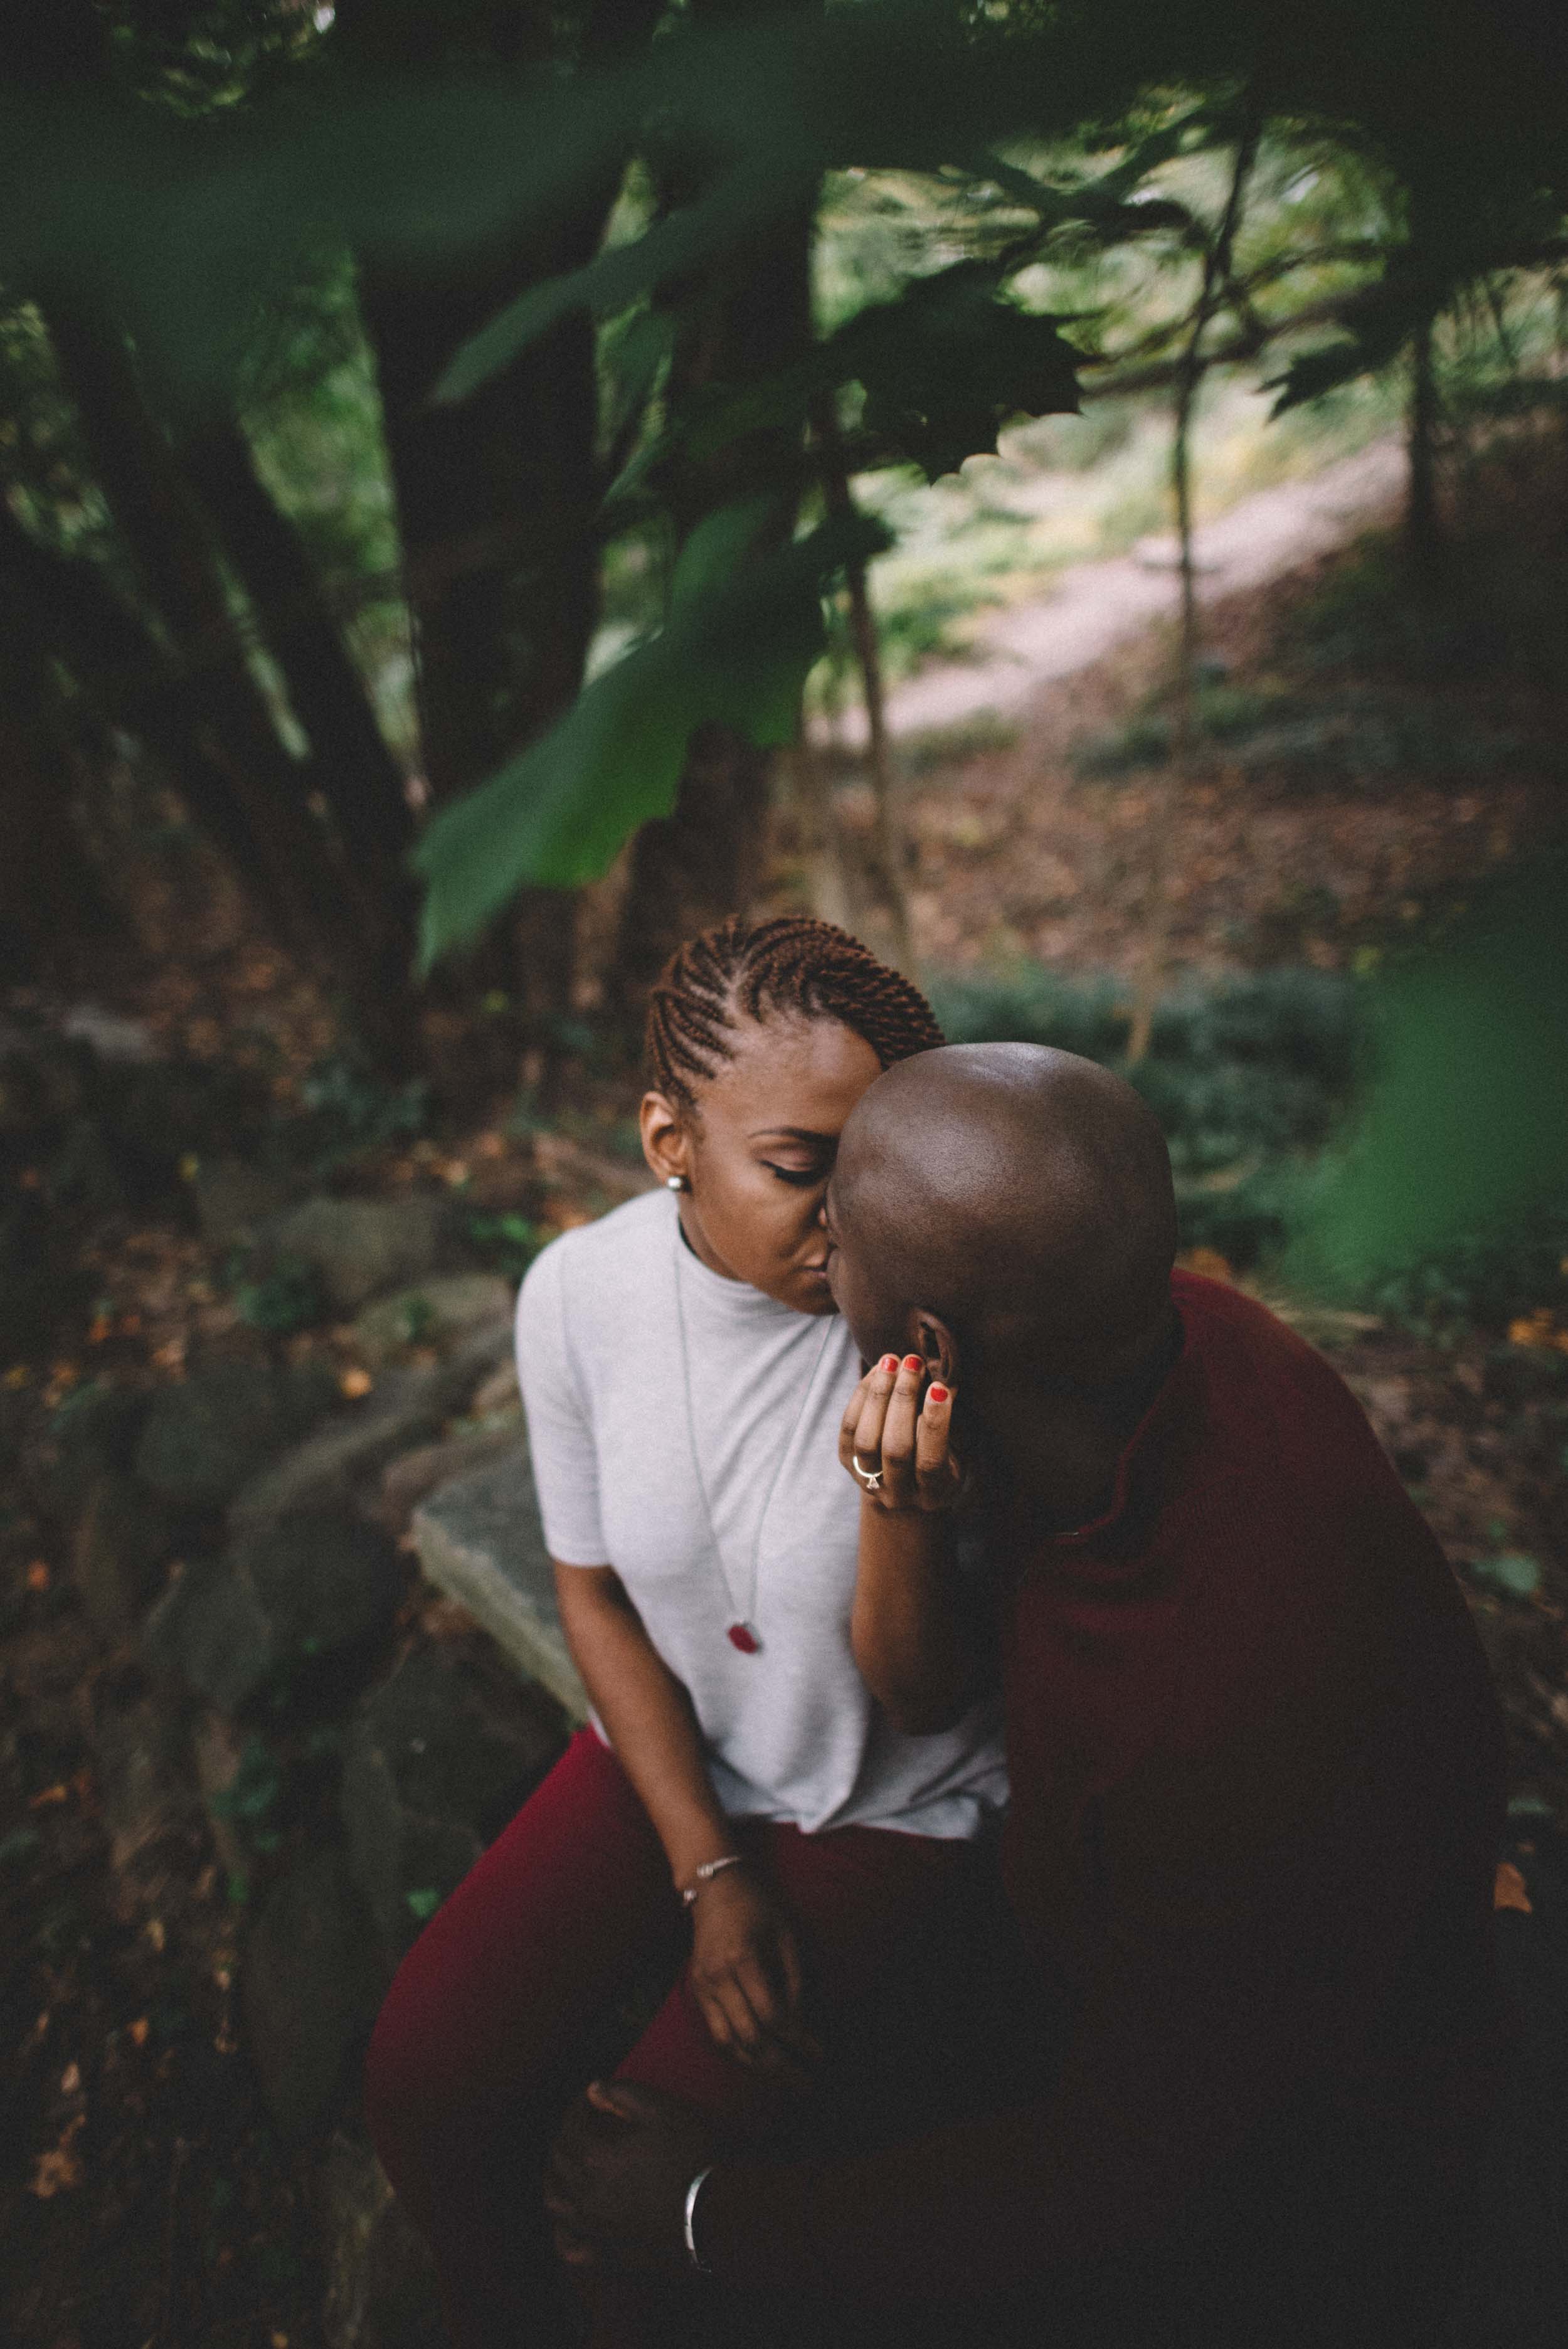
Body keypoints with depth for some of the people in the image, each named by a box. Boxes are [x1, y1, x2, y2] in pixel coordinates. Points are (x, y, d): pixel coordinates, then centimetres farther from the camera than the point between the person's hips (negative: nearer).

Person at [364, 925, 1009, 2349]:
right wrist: (708, 1870, -9)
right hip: (669, 1753, 3)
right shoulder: (580, 1293, -17)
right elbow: (598, 1593, -4)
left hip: (885, 1804, -2)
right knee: (425, 2077, -6)